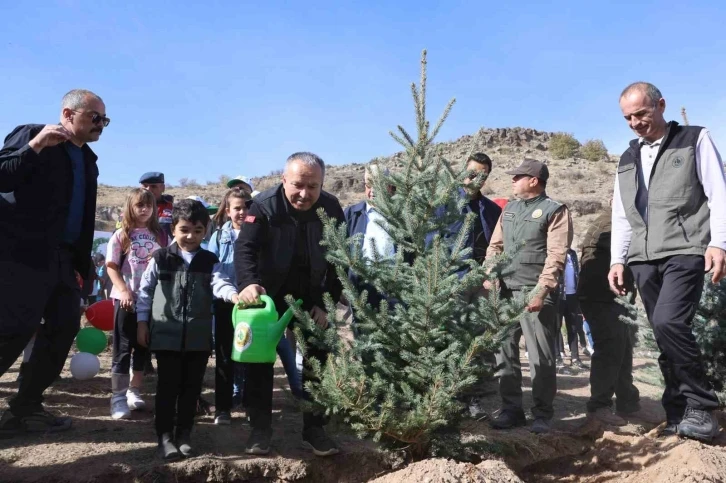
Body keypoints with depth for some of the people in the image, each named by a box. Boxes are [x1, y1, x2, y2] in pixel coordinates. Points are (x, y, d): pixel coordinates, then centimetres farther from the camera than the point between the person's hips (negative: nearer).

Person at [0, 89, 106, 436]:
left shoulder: (88, 160, 17)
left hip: (63, 258, 8)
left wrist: (83, 259, 13)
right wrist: (35, 146, -22)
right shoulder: (31, 135, -2)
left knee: (64, 327, 6)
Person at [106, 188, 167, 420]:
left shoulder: (160, 235, 7)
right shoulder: (121, 235, 0)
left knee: (144, 346, 11)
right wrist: (124, 290, -14)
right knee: (122, 348, 1)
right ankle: (118, 397, 7)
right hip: (126, 298, -3)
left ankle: (134, 391, 24)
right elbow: (111, 266, -4)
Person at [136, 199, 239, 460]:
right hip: (167, 334, -2)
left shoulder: (210, 261, 4)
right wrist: (142, 322, 4)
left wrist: (236, 296, -33)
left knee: (191, 386, 10)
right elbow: (145, 290, 6)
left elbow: (219, 283, -12)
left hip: (198, 336, 2)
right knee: (168, 386, 4)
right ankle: (165, 435, 15)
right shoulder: (160, 258, 0)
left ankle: (184, 433, 24)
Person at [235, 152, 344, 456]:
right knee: (259, 358, -1)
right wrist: (248, 283, -46)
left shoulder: (331, 209, -10)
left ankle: (313, 429, 18)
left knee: (317, 360, 5)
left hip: (312, 298, 2)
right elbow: (245, 247, -26)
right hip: (270, 294, -2)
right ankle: (260, 429, 13)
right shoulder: (265, 205, -18)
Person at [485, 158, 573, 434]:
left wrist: (541, 290, -17)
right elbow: (494, 246, 18)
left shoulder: (555, 211, -1)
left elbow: (556, 256, -9)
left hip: (534, 292, -6)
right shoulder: (509, 210, 18)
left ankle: (543, 414, 11)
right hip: (504, 290, 6)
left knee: (541, 356, -1)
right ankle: (511, 408, 19)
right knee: (504, 352, 8)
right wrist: (489, 277, 3)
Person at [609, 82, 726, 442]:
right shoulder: (627, 160, 20)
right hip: (643, 259, 5)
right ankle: (679, 415, 13)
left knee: (668, 322, -22)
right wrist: (617, 259, 10)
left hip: (685, 252, -5)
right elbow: (621, 216, 19)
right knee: (663, 333, 4)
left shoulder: (695, 139, 7)